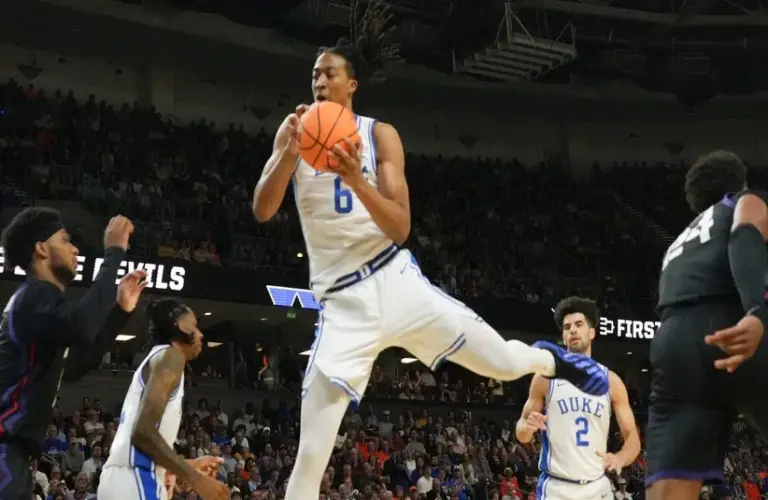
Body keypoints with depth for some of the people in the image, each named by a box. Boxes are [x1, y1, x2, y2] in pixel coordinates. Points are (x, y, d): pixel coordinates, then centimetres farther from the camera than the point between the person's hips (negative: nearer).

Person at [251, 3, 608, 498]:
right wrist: (289, 154, -27)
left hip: (395, 281, 0)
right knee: (311, 457, -8)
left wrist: (357, 181, -25)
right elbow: (262, 211, -10)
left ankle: (550, 359, 36)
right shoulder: (294, 132, 3)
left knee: (505, 364, -1)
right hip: (342, 301, 0)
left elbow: (401, 228, -9)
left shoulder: (380, 134, -1)